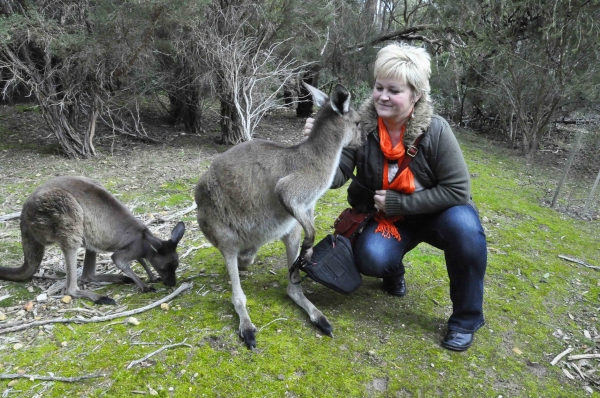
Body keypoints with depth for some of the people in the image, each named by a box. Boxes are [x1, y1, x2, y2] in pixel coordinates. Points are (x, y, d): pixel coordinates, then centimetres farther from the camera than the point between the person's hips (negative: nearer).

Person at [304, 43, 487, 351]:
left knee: (464, 226, -33)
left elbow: (458, 190, -19)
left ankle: (465, 318, -8)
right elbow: (336, 177, -23)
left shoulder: (434, 130, -22)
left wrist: (398, 202, -23)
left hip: (437, 212, -1)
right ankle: (394, 272, 13)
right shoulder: (361, 126, -17)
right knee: (370, 257, -28)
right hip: (387, 218, 1)